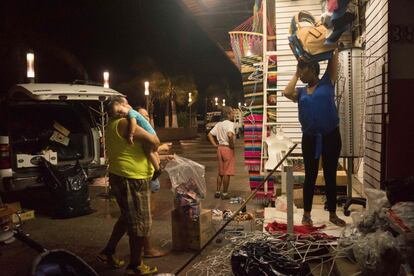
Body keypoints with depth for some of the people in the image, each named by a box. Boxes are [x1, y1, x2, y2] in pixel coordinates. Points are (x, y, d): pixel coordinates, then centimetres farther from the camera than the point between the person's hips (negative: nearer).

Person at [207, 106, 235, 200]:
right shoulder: (230, 124, -12)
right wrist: (232, 145, -17)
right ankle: (225, 194, 5)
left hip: (220, 148, 8)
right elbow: (230, 135, -30)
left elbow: (210, 134, 11)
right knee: (227, 173, 0)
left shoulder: (218, 124, 12)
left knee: (220, 172, 16)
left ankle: (218, 192, 21)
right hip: (228, 149, -8)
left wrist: (215, 145, 9)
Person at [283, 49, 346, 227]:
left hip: (331, 136, -2)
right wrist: (295, 75, 5)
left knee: (330, 176, 8)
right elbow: (287, 93, -7)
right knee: (310, 176, 8)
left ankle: (333, 214, 20)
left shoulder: (327, 83, 5)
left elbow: (333, 63, -1)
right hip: (309, 138, 2)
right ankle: (307, 214, 17)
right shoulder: (301, 92, 11)